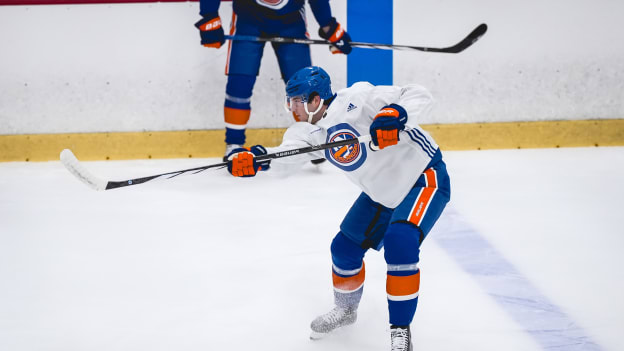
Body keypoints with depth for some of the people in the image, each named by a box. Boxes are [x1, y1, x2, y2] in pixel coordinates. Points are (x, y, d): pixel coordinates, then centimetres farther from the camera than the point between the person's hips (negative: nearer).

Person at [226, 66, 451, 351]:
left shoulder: (356, 99, -27)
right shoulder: (310, 131, -4)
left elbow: (419, 96, -29)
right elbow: (287, 153, -23)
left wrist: (395, 115, -49)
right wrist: (255, 158, -43)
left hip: (424, 177, -8)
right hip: (382, 192, 8)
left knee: (400, 242, -28)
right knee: (345, 247, 10)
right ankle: (346, 309, 40)